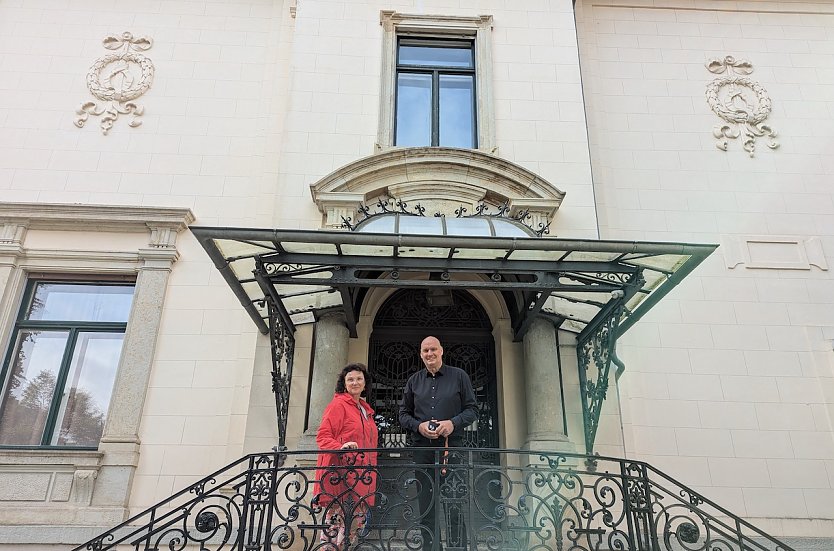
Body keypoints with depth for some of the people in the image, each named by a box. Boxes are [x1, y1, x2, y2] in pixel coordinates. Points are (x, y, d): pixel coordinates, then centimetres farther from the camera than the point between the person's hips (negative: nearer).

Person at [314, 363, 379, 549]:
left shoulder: (366, 410, 21)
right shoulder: (338, 404, -2)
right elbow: (323, 436, -9)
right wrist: (341, 447, -27)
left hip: (361, 477, 7)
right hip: (340, 476, -7)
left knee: (358, 525, 5)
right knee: (336, 523, -11)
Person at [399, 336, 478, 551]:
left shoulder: (459, 376, 6)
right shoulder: (414, 381, 14)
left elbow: (472, 409, 5)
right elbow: (403, 413, 14)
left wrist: (453, 423, -13)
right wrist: (418, 426, -6)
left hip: (451, 448, -3)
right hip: (422, 450, 3)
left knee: (455, 508, -2)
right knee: (426, 507, 8)